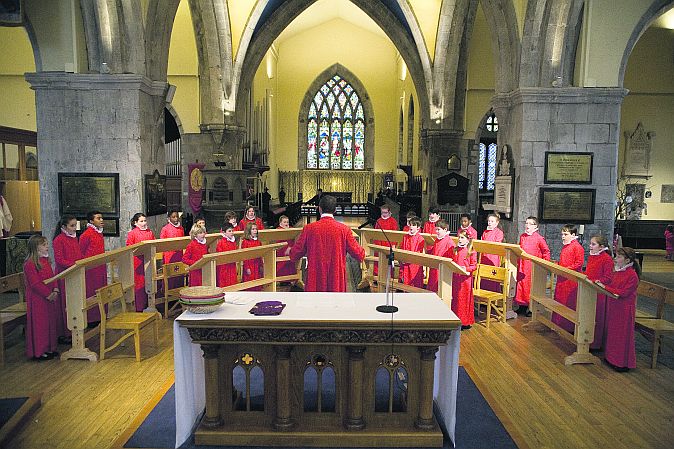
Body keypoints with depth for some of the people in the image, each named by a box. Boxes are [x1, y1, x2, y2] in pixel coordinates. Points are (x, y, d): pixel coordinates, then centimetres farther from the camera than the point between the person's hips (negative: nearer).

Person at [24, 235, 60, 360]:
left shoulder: (45, 260, 11)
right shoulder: (30, 264, -17)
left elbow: (52, 277, 14)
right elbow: (35, 284, -21)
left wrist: (55, 290, -1)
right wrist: (48, 295, -18)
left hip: (51, 297, 9)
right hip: (38, 300, -9)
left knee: (51, 323, 15)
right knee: (39, 325, 0)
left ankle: (49, 348, 27)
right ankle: (38, 352, 11)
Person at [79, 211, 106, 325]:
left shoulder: (99, 233, 12)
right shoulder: (86, 234, -14)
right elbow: (81, 252, -11)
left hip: (101, 267, 8)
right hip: (91, 268, -8)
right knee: (92, 293, -1)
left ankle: (101, 316, 22)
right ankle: (92, 319, 8)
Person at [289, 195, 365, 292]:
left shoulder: (309, 228, -6)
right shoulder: (344, 229, -7)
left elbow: (295, 254, 2)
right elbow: (359, 255, -2)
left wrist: (289, 251, 25)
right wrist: (362, 252, 22)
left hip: (315, 279, 0)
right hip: (337, 280, 0)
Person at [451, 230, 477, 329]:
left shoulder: (471, 252, -8)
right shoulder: (455, 250, 10)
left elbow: (474, 266, -9)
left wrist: (466, 268, -24)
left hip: (465, 278, -6)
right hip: (455, 277, 6)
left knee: (465, 299, 1)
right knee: (455, 298, 11)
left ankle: (465, 322, 10)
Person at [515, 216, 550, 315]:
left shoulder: (539, 238, -8)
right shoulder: (522, 236, 9)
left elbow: (546, 251, -3)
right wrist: (518, 262, 18)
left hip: (533, 266, -5)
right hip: (522, 265, 5)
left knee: (531, 285, -1)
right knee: (521, 284, 8)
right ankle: (522, 304, 19)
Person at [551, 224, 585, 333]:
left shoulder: (577, 247, -12)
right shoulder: (564, 246, 15)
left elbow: (579, 263, -18)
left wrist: (566, 269, -20)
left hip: (571, 279, -9)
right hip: (562, 278, 9)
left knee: (569, 302, -3)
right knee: (559, 299, 13)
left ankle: (569, 327, 6)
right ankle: (558, 323, 24)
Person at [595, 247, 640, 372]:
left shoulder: (632, 275, -18)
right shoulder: (617, 272, 7)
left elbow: (623, 292, -21)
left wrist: (605, 287, -21)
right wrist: (600, 283, -1)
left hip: (624, 309, -8)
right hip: (613, 306, 8)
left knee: (623, 334, 1)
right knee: (612, 331, 16)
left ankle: (623, 363, 11)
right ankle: (611, 357, 29)